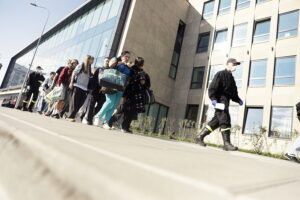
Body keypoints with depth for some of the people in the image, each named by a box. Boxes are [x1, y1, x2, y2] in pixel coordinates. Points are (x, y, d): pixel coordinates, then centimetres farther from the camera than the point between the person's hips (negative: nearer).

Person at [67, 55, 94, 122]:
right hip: (77, 86, -5)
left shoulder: (89, 68, 16)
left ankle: (71, 116, 10)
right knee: (74, 102, -3)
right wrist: (71, 83, -6)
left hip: (84, 88, 5)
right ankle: (71, 116, 3)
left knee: (80, 103, 2)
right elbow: (74, 74, 1)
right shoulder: (81, 66, 1)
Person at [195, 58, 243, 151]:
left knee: (216, 121, 8)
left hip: (225, 101, 9)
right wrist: (213, 98, -24)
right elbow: (212, 87, -13)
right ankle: (227, 143, -9)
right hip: (220, 100, -9)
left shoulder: (231, 77, 25)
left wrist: (238, 100, 12)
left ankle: (200, 137, 15)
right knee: (225, 120, -12)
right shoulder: (221, 74, -2)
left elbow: (233, 93, 28)